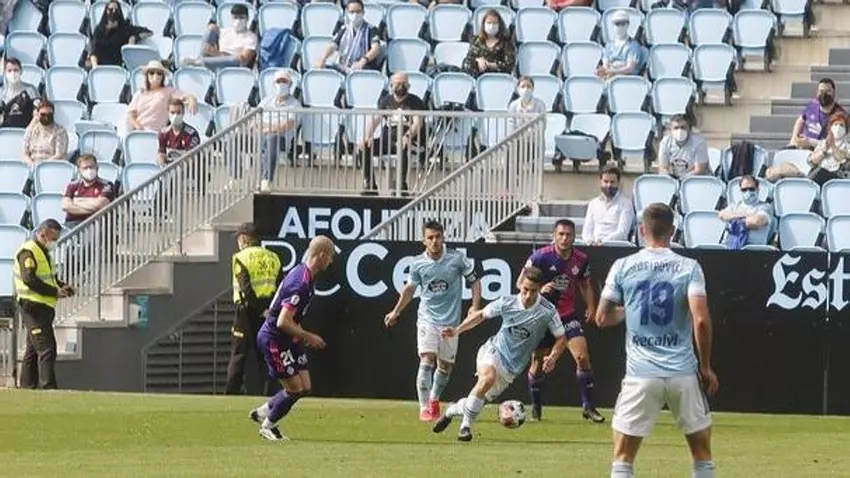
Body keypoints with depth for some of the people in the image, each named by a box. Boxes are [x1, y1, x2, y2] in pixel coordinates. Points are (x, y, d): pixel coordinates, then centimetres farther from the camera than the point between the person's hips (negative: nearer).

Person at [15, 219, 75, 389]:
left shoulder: (44, 252, 20)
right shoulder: (28, 252, -12)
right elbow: (29, 279, -23)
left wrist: (62, 286, 8)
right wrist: (55, 292, -21)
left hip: (45, 308, 10)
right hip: (33, 307, -10)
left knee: (33, 350, 13)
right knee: (47, 348, -15)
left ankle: (27, 388, 17)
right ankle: (48, 387, -20)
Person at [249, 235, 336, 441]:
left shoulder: (303, 274, 6)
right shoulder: (301, 283, -27)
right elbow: (283, 322, -29)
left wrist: (300, 333, 17)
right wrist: (308, 337, -18)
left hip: (287, 339, 10)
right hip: (274, 339, -10)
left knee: (305, 387, 8)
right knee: (295, 388, -5)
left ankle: (263, 412, 24)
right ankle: (268, 426, 15)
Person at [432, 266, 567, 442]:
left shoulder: (548, 312, -12)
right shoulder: (507, 303, -8)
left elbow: (561, 338, 0)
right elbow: (481, 315, 9)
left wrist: (553, 357, -19)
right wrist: (457, 330, -1)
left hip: (512, 367, 2)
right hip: (493, 350, -2)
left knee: (482, 400, 2)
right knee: (488, 377, -34)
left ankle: (453, 410, 36)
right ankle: (466, 425, -22)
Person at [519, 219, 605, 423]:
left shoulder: (581, 260, -3)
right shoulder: (541, 256, -14)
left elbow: (585, 284, 15)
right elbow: (521, 283, -9)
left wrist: (591, 307, 1)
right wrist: (539, 289, -27)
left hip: (568, 315, 2)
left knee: (582, 356, -12)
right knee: (538, 362, 6)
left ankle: (588, 406, -4)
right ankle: (535, 407, 26)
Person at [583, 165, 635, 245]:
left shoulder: (625, 203, 3)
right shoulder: (593, 203, 19)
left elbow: (622, 232, -7)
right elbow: (587, 229, 13)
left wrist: (603, 241, -23)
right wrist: (589, 240, -11)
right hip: (594, 245, 3)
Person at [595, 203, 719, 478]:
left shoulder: (623, 267, 1)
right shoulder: (689, 268, -3)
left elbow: (602, 319, 6)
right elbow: (701, 321, -12)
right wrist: (705, 367, -1)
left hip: (641, 374, 0)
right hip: (684, 373, 0)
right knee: (703, 455, 13)